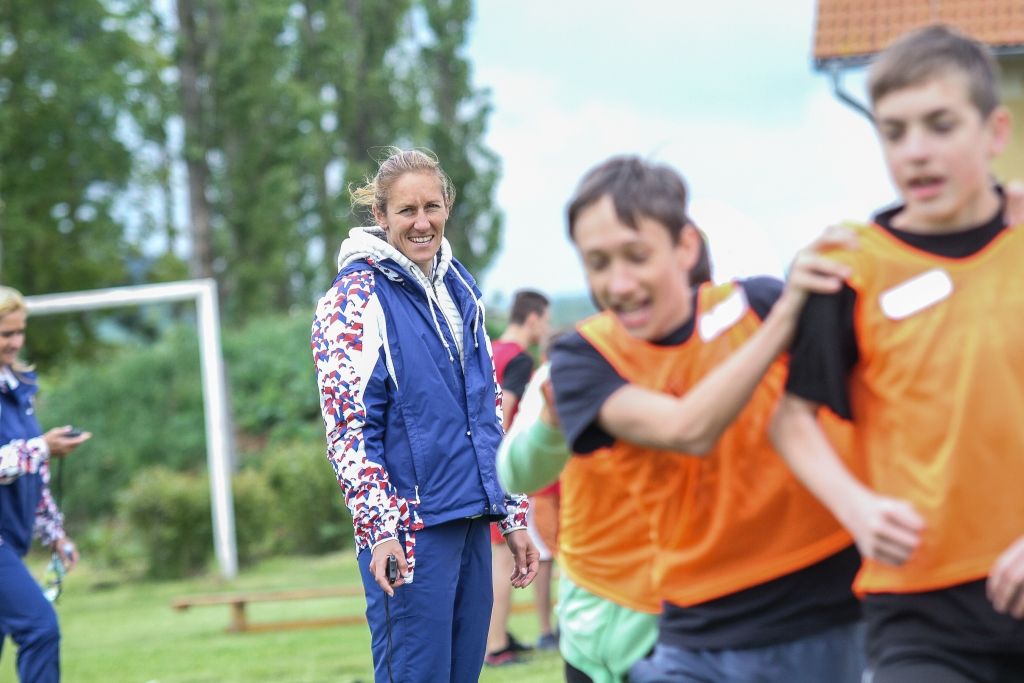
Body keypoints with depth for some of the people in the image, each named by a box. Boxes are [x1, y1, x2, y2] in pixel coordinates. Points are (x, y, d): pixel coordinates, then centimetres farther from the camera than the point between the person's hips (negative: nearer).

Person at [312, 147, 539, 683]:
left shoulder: (459, 288, 15)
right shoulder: (357, 299, -6)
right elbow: (348, 426, -11)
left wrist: (513, 515, 18)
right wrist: (378, 527, -20)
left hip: (472, 521, 7)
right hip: (410, 527, -7)